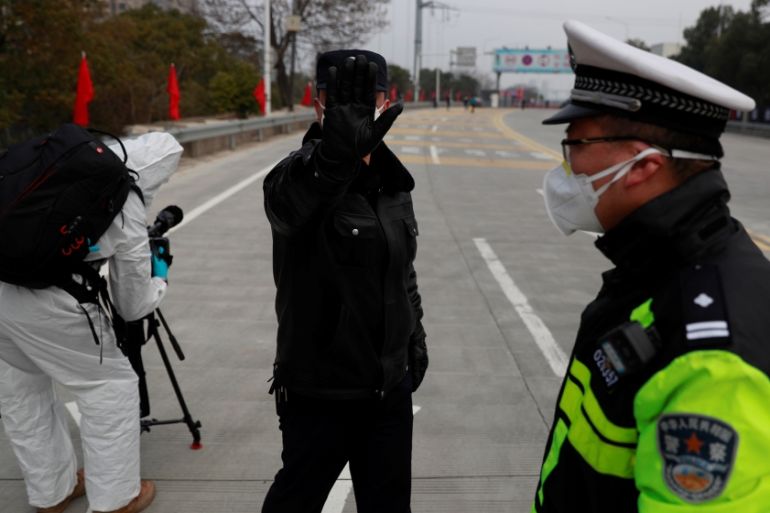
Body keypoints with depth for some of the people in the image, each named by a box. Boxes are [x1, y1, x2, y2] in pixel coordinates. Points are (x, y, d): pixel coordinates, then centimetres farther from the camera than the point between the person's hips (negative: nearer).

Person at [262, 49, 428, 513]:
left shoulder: (394, 181, 4)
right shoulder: (302, 174, -16)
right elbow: (286, 202, -42)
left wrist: (415, 335, 14)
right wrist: (336, 152, -60)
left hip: (391, 386, 5)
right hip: (319, 390, -5)